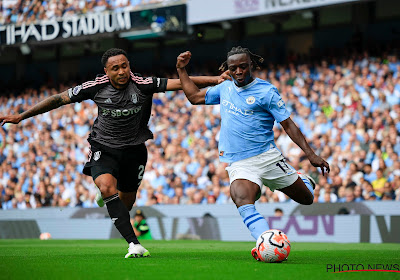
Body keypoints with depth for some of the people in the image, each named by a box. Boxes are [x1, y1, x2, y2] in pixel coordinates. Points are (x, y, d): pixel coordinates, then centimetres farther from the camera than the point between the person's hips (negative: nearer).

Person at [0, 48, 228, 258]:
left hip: (134, 149, 1)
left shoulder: (143, 85, -16)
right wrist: (21, 116, -3)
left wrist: (217, 79, -29)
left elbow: (180, 83, -20)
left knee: (127, 199, 10)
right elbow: (59, 99, -5)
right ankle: (134, 244, -30)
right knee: (107, 187, -27)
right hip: (104, 147, -1)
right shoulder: (96, 87, -13)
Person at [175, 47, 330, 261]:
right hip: (238, 164, 2)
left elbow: (288, 125, -4)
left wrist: (310, 154, -12)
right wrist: (181, 69, 20)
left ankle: (303, 180, 45)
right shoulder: (226, 88, 12)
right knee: (242, 203, -30)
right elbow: (194, 97, 25)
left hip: (266, 157, -2)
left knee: (306, 199, 9)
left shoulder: (266, 91, -3)